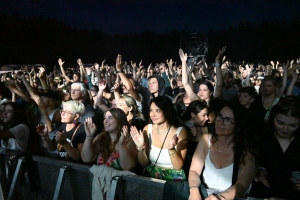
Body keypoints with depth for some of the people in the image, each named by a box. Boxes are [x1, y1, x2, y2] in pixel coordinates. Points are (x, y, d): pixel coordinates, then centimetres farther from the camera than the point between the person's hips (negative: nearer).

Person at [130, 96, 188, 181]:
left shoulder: (180, 131, -11)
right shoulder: (147, 129, -3)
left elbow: (178, 166, -11)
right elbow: (143, 163, 1)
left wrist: (171, 149, -27)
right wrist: (140, 147, -16)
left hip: (174, 179, -2)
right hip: (151, 176, 2)